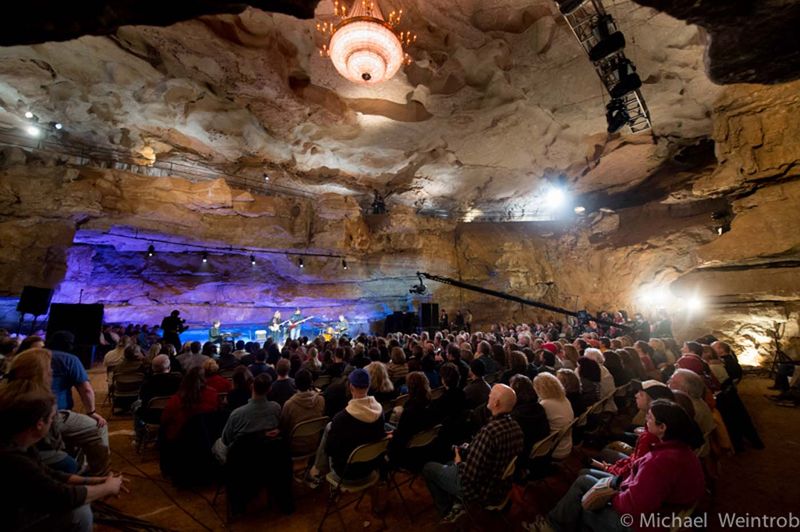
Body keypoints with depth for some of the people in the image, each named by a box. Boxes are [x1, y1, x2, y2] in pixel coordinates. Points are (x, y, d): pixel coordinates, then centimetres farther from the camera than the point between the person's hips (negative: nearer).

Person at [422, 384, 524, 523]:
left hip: (481, 492, -8)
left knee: (428, 468, 11)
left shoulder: (488, 431, -34)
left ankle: (448, 512, 22)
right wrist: (467, 451, 3)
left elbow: (468, 477, -30)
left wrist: (459, 463, -10)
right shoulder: (516, 427, -7)